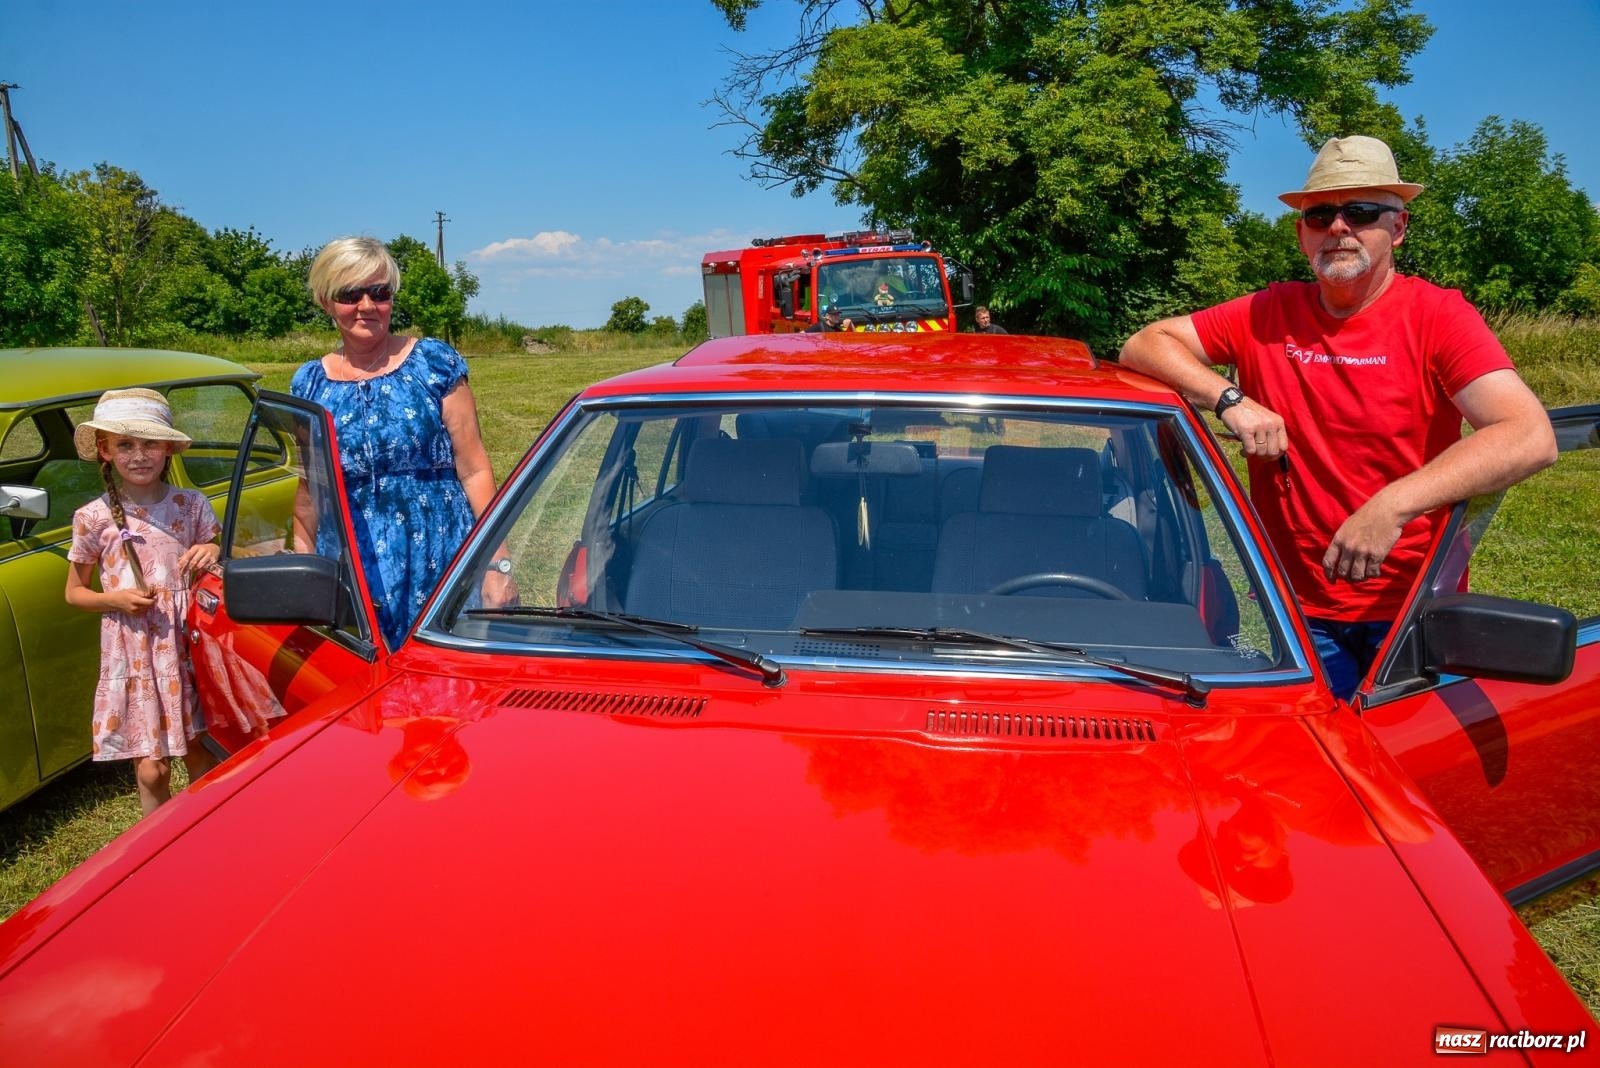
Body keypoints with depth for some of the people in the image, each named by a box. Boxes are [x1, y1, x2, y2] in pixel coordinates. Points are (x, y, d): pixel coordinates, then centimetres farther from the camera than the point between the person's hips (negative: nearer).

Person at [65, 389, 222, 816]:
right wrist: (115, 599, -11)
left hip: (188, 646, 1)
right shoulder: (93, 518, -1)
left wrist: (214, 554, -12)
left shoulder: (191, 505, 1)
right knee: (151, 770, 0)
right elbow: (74, 592, 9)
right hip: (133, 655, -1)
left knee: (202, 757, 9)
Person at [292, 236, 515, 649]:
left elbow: (475, 470, -4)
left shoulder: (434, 363, -1)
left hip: (442, 564, -2)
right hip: (354, 578, 2)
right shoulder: (309, 383, 8)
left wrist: (497, 564, -9)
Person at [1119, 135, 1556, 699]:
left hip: (1413, 612, -1)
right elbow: (1144, 344, 1)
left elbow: (1532, 438, -19)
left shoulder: (1437, 315, -7)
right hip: (1299, 608, 2)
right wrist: (1232, 400, -16)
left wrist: (1392, 505, -31)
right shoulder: (1269, 315, 3)